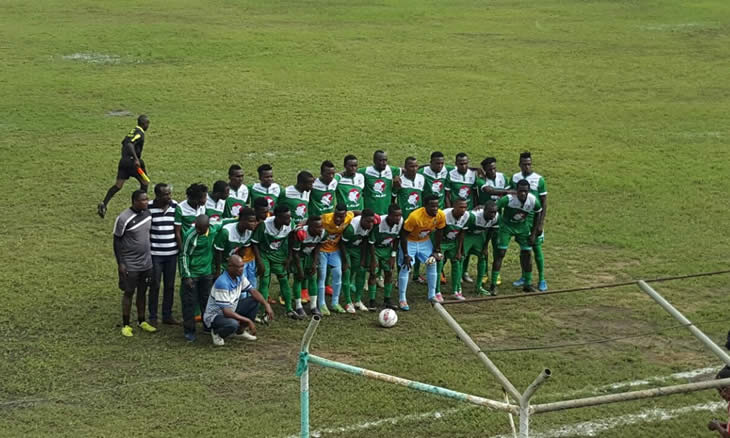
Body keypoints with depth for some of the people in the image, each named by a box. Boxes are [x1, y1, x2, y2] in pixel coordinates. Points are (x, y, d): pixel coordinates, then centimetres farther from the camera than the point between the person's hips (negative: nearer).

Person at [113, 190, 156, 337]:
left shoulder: (147, 214, 1)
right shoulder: (124, 218, -17)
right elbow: (117, 241, -11)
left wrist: (151, 255, 17)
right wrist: (120, 264, -12)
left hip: (146, 263, 5)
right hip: (130, 265, -5)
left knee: (142, 292, 14)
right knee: (129, 293, 4)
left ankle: (141, 321, 26)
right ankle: (125, 325, 14)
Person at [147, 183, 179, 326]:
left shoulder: (175, 206, -1)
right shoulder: (149, 208, -10)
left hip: (172, 253, 3)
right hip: (155, 254, -3)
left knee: (170, 286, 11)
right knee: (155, 286, 5)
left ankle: (167, 315, 22)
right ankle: (153, 317, 15)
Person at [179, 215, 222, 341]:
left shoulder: (214, 229, -9)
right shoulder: (190, 235, -20)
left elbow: (222, 224, 16)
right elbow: (184, 255, -11)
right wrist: (187, 276, -12)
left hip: (206, 272, 5)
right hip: (191, 273, -4)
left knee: (207, 300, 15)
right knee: (189, 302, 0)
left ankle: (208, 326, 29)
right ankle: (189, 330, 10)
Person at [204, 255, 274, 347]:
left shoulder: (239, 277, -5)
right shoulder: (222, 283, -31)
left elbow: (252, 291, 5)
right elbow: (226, 312, -33)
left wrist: (266, 305, -11)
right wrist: (248, 321, -29)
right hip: (215, 315, -9)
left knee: (255, 301, -1)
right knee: (233, 324, -39)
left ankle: (240, 331, 12)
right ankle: (217, 333, -4)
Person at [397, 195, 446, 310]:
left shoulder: (441, 215, -19)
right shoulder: (415, 216, -35)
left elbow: (438, 232, -1)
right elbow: (404, 234, -26)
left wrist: (436, 250, 0)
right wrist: (405, 255, -23)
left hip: (425, 241, 5)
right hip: (410, 241, -5)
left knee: (432, 264, 2)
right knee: (406, 267, -12)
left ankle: (432, 295, 18)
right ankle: (402, 299, -3)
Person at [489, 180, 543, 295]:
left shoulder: (533, 201, -21)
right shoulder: (508, 199, -32)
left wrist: (534, 233, -2)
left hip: (523, 226, 3)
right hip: (507, 225, -3)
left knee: (526, 254, 3)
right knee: (501, 253, -10)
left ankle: (527, 284, 17)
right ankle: (493, 284, -4)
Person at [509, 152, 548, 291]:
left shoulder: (539, 179, -8)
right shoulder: (514, 178, 3)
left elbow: (544, 203, -6)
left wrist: (541, 224, -12)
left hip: (534, 219, -3)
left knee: (537, 248, -1)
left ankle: (541, 280, 6)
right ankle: (524, 276, 22)